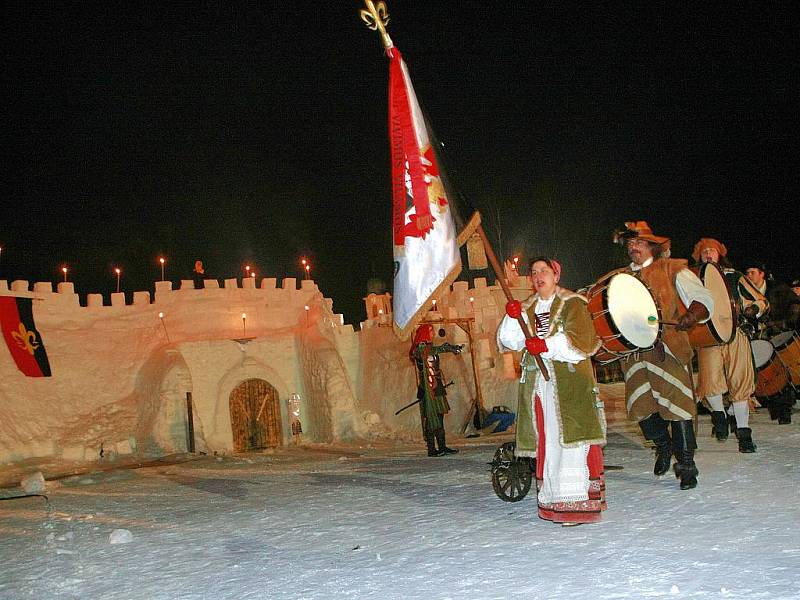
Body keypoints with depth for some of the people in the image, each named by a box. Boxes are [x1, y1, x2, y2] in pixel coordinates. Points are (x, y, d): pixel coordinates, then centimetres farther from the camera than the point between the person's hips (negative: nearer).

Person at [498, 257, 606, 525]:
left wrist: (546, 345, -19)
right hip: (537, 382, 5)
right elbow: (509, 341, 8)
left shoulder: (572, 304, 1)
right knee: (545, 440, 5)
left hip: (569, 382, -5)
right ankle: (552, 501, 12)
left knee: (570, 439, -10)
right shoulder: (528, 308, 18)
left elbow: (580, 342, -10)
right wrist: (512, 318, -9)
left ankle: (579, 502, -7)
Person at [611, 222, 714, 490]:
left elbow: (702, 299, -3)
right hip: (634, 350, 4)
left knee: (676, 403, -6)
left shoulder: (671, 269, 5)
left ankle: (686, 464, 7)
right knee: (640, 407, 2)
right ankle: (663, 446, 29)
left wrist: (691, 316, -25)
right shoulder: (621, 278, 19)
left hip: (668, 349, -4)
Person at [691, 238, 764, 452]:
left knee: (740, 382, -3)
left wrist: (751, 309, -7)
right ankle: (719, 415, 11)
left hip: (735, 333, 1)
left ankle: (743, 432, 10)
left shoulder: (734, 276, 14)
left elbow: (761, 301, 14)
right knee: (711, 381, -18)